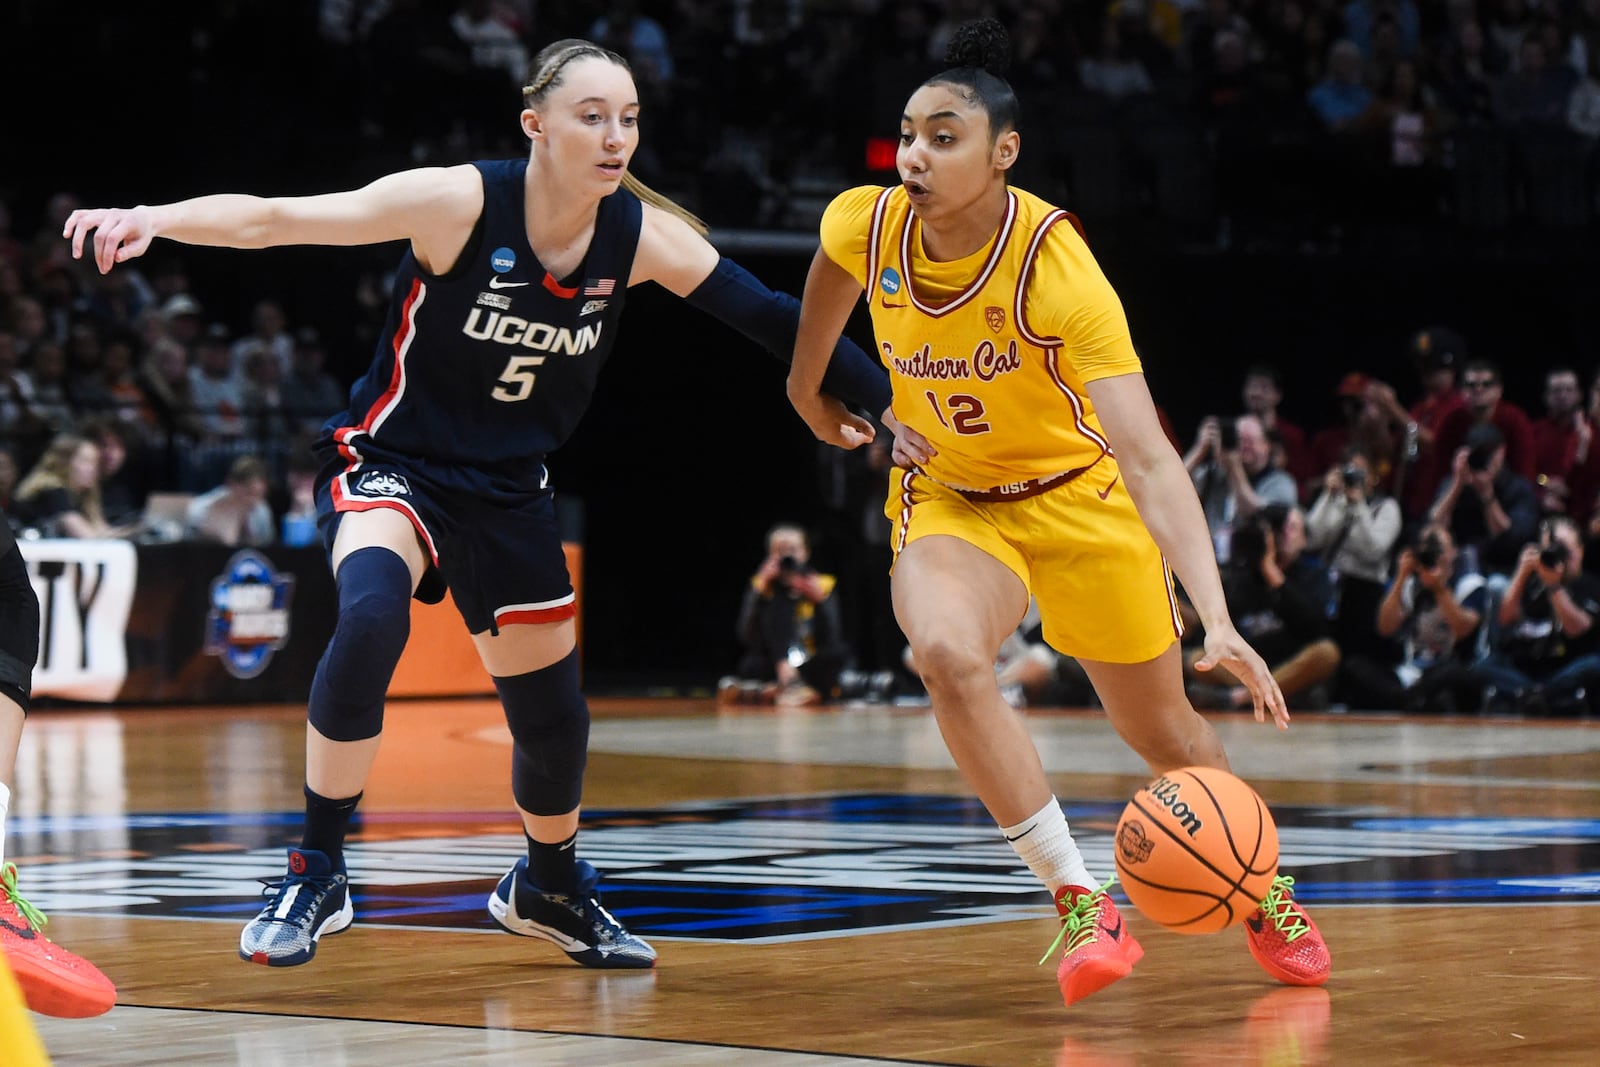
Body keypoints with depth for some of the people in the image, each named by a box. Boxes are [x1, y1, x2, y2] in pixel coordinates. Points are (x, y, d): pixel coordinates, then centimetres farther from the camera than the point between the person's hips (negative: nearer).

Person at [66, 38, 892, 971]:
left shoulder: (640, 235, -10)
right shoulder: (459, 203, -22)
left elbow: (769, 317, -3)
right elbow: (276, 220, -27)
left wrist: (892, 403, -6)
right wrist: (154, 219, -43)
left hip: (509, 491, 5)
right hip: (393, 464, -5)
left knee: (553, 713, 11)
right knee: (371, 613, -35)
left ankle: (549, 886, 43)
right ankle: (317, 875, -21)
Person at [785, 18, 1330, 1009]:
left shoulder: (1058, 267, -33)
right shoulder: (865, 225, -21)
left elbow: (1148, 457, -40)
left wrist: (1216, 618, -50)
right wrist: (811, 392, 21)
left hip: (1077, 495, -2)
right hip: (947, 498, 2)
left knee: (1164, 733, 10)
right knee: (949, 657, -30)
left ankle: (1263, 890, 40)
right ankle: (1082, 902, -22)